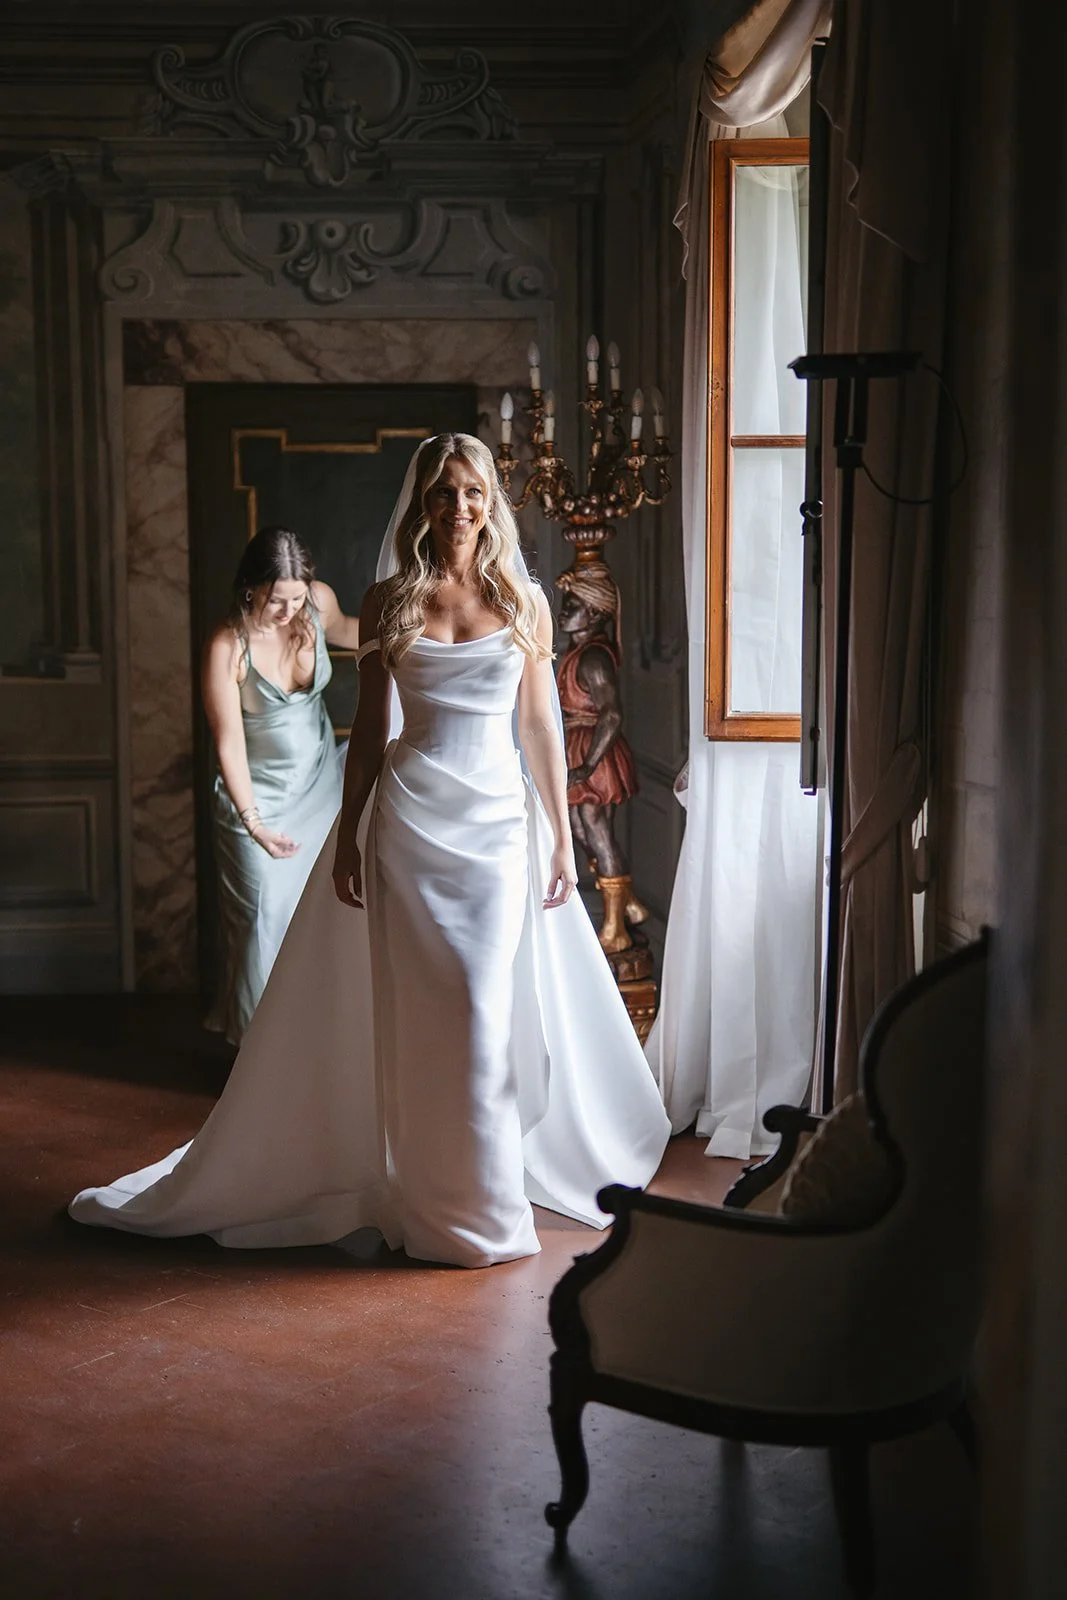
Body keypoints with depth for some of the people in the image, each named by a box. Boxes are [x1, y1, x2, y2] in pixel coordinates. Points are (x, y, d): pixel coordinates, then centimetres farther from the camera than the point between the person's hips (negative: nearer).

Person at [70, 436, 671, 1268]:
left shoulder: (524, 601, 6)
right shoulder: (389, 601, 4)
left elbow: (539, 726, 7)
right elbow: (371, 727, 7)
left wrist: (562, 836, 5)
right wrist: (348, 835, 3)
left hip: (499, 822, 1)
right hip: (410, 818, 0)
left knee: (485, 1011, 1)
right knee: (419, 1009, 1)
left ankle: (484, 1200, 18)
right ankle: (437, 1198, 14)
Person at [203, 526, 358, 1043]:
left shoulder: (319, 601, -12)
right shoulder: (227, 647, -26)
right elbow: (229, 744, -21)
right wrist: (252, 822, -27)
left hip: (320, 780, 5)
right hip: (259, 792, -5)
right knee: (267, 918, 0)